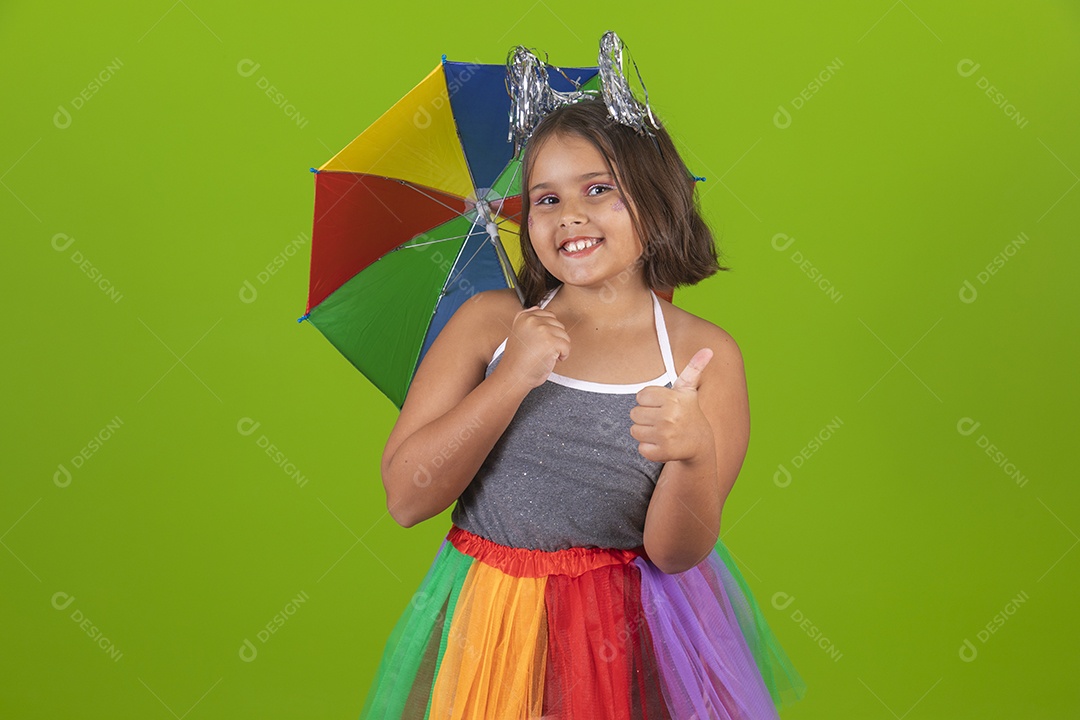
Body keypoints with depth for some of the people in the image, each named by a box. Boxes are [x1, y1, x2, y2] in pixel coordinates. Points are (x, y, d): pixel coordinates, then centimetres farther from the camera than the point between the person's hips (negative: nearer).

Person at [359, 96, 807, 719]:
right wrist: (512, 380, -20)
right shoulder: (489, 319, -4)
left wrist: (696, 455, -30)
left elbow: (674, 553, -10)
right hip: (490, 630, 1)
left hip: (631, 639, -1)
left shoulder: (704, 353, -8)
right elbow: (405, 498, -10)